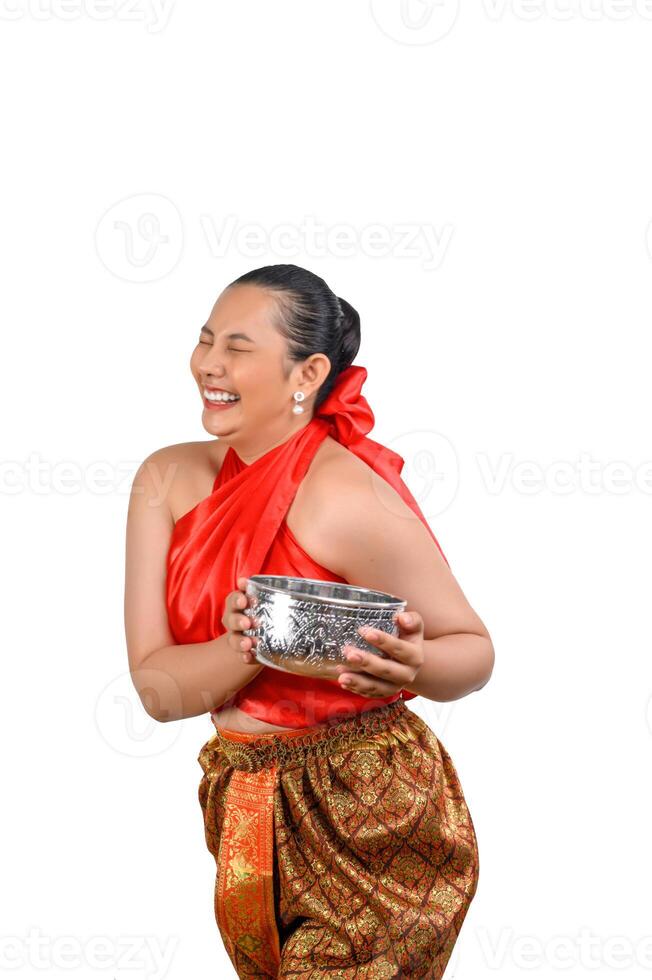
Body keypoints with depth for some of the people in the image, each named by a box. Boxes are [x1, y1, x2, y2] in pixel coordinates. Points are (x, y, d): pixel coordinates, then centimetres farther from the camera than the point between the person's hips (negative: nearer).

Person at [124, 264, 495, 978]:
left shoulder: (350, 498, -18)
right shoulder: (168, 478, -2)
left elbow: (474, 650, -9)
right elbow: (157, 687, -7)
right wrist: (247, 646, -26)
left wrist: (409, 666, -30)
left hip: (369, 814, -6)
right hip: (244, 809, 6)